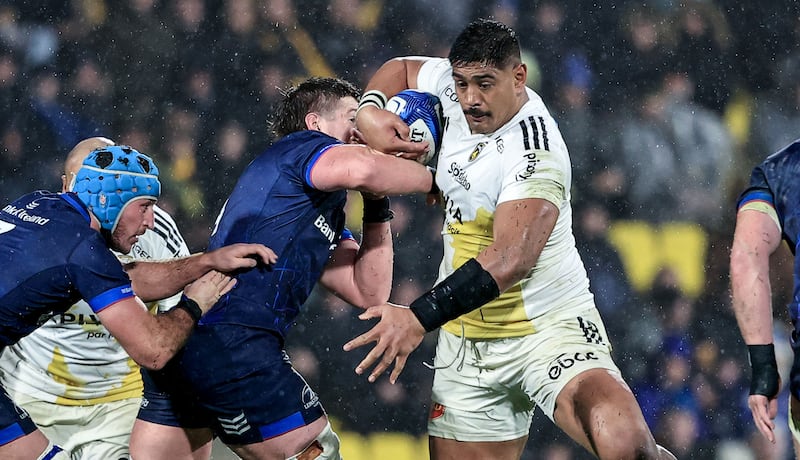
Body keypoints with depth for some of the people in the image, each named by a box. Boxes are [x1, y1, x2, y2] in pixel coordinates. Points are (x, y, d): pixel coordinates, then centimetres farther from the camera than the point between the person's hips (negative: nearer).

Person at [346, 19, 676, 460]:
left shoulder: (535, 154, -23)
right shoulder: (453, 88, -1)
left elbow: (512, 259, -35)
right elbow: (400, 69, 21)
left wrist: (418, 318, -39)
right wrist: (369, 111, -2)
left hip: (550, 327, -8)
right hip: (465, 337, 8)